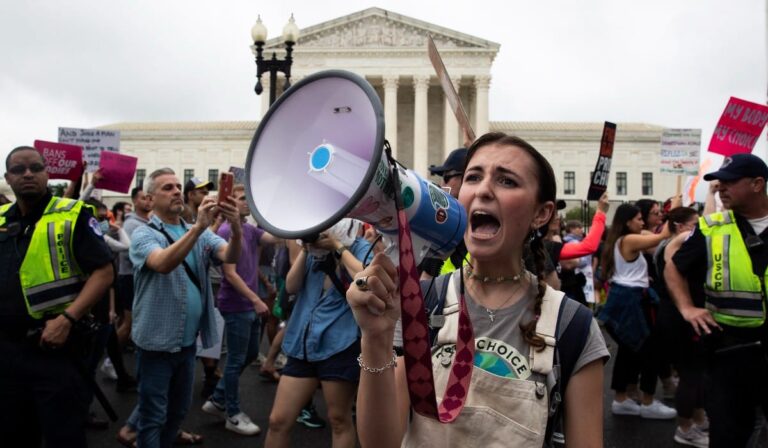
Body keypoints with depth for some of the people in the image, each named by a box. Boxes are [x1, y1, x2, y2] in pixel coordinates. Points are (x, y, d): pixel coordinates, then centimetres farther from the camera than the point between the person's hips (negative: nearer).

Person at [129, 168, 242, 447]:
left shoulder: (200, 233, 6)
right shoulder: (143, 235, -9)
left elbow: (229, 256, -12)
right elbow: (163, 264, -30)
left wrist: (236, 229, -33)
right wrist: (198, 227, -40)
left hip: (189, 341, 6)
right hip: (157, 342, -5)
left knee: (179, 409, 20)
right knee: (154, 416, 4)